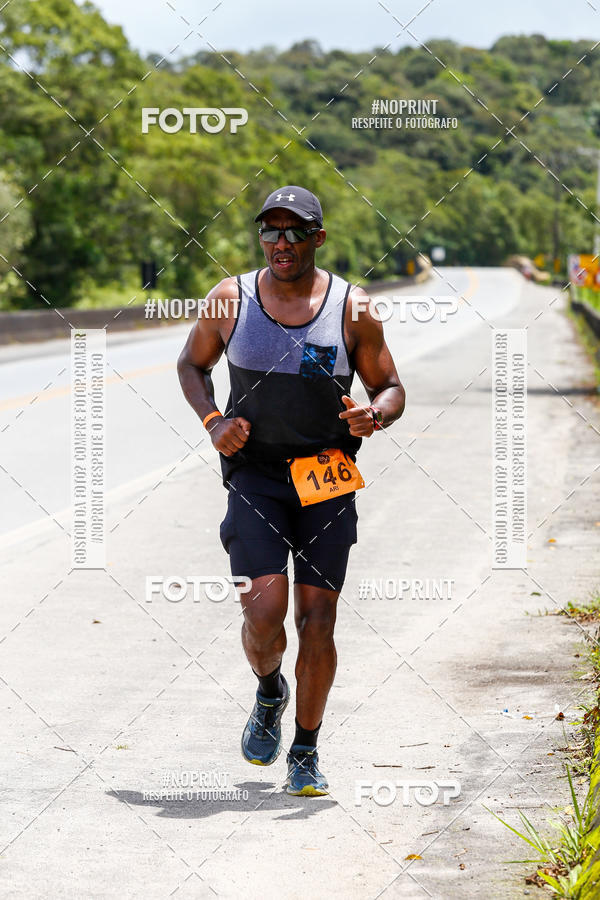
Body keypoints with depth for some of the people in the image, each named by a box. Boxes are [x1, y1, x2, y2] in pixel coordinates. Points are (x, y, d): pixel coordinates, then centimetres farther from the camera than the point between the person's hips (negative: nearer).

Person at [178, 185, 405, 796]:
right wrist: (213, 421, -4)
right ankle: (269, 693, 21)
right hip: (254, 475, 0)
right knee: (264, 614, -14)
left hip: (327, 477, 0)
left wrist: (374, 415, -18)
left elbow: (390, 389, 6)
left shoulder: (354, 310, -3)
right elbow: (192, 364, 14)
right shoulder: (231, 300, -1)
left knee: (317, 619, -1)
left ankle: (305, 753, 17)